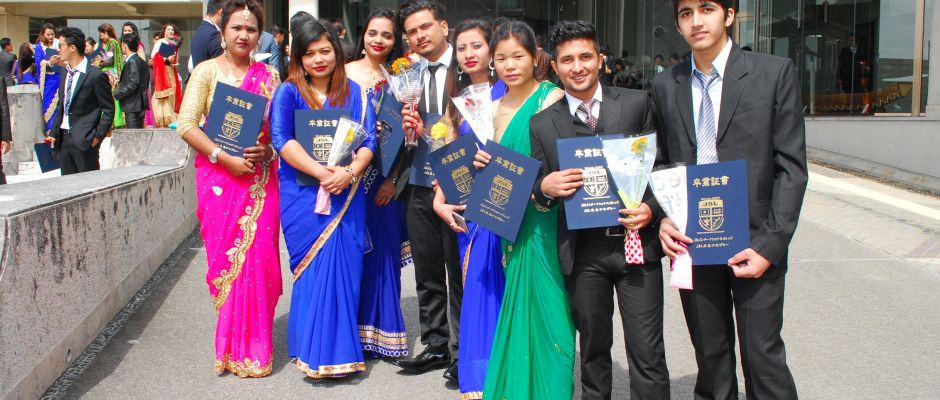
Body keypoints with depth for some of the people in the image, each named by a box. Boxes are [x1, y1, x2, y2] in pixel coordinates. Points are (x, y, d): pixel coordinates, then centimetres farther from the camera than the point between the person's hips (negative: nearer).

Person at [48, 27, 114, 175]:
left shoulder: (95, 75, -10)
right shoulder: (66, 74, 13)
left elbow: (108, 109, -8)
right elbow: (60, 107, 19)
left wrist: (98, 136, -13)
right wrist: (54, 133, 11)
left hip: (84, 140, -7)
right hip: (63, 139, 7)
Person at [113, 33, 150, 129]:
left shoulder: (132, 61, -13)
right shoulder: (141, 61, 15)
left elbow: (134, 83, -20)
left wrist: (116, 94, -14)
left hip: (133, 106, -10)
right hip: (140, 104, 10)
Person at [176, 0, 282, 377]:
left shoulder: (269, 75, 9)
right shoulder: (207, 71, 1)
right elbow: (186, 125, -6)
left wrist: (268, 150, -10)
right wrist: (226, 158, -14)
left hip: (260, 177, 2)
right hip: (219, 176, -2)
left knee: (259, 256, -2)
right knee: (226, 256, 1)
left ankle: (253, 344, 12)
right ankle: (235, 346, 16)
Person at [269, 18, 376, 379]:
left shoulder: (353, 92, 10)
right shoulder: (288, 93, 2)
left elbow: (368, 140, 3)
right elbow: (282, 140, -10)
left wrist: (349, 172, -16)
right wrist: (321, 172, -21)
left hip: (346, 194, 2)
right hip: (303, 195, -2)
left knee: (345, 267, 0)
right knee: (317, 267, -5)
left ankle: (341, 351, 12)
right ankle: (318, 353, 6)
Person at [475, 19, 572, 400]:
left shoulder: (553, 97, -7)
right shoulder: (495, 108, 13)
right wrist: (482, 163, -2)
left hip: (546, 220, -6)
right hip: (513, 223, 6)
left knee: (544, 305, -2)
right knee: (519, 304, 12)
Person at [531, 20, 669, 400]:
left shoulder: (637, 103, 4)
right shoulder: (542, 124, 6)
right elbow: (539, 189, 10)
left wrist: (652, 208, -12)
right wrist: (545, 187, -13)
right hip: (582, 251, 2)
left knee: (647, 353, -1)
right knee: (593, 347, 14)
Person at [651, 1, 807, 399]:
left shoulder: (775, 72, -2)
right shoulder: (665, 86, 7)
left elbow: (791, 167, -5)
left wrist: (769, 245, -13)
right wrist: (662, 219, -6)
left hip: (754, 243, -3)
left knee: (763, 357, 0)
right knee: (710, 357, 12)